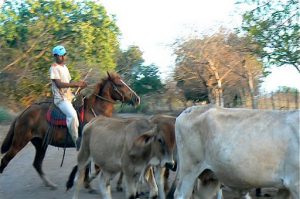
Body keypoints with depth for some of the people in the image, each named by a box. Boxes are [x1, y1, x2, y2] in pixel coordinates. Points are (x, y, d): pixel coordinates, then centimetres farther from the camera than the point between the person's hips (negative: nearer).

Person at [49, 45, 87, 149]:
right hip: (61, 98, -9)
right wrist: (76, 84, -21)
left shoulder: (64, 67, 17)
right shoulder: (54, 68, -9)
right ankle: (77, 143, -24)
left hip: (70, 96, 9)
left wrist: (79, 84, 1)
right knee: (72, 115, -30)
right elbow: (59, 84, -19)